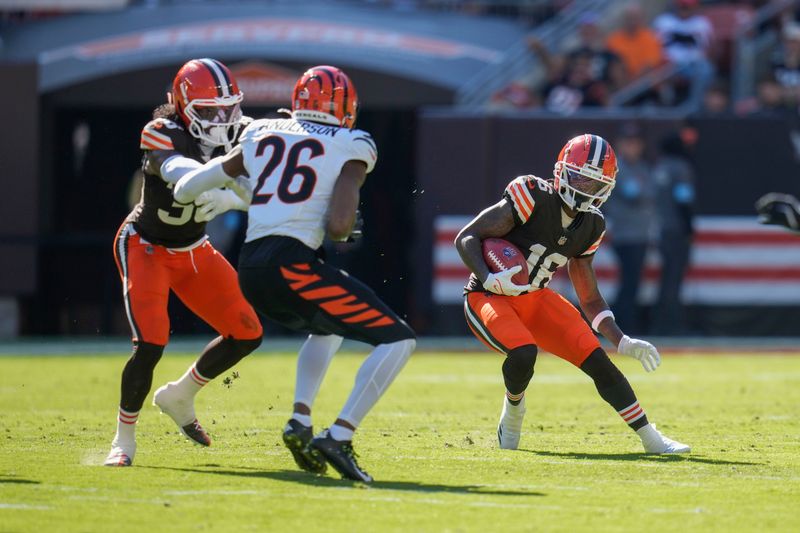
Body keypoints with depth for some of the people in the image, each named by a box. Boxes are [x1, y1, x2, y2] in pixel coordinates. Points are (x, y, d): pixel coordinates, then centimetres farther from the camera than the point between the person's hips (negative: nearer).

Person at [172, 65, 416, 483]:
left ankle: (300, 422, 14)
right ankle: (338, 438, -18)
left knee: (329, 329, 35)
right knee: (398, 340, -2)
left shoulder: (261, 136, 18)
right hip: (291, 264, -7)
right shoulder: (350, 149, 4)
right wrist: (347, 227, 13)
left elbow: (186, 188, 26)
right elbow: (337, 226, -11)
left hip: (250, 271, 7)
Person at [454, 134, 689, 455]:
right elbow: (466, 238, -19)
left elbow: (591, 299, 10)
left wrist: (622, 342, -3)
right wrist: (489, 280, -35)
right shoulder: (533, 198, -21)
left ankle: (652, 441, 2)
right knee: (524, 353, -33)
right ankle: (513, 410, 2)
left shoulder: (589, 227, 0)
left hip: (534, 298, 6)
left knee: (595, 359, -7)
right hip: (488, 297, -6)